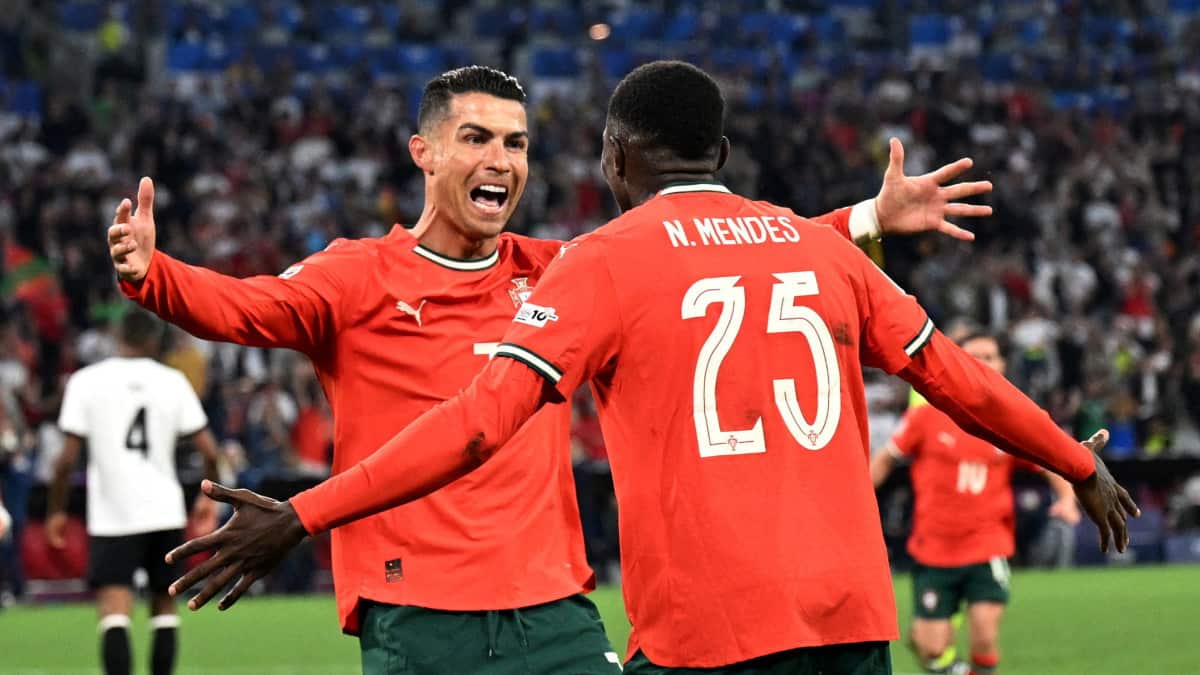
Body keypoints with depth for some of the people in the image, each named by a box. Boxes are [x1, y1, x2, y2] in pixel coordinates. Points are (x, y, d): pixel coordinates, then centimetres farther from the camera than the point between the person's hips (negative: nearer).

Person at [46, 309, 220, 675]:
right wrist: (209, 496, 19)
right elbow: (209, 451, 2)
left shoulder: (86, 381, -2)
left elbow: (67, 458, -6)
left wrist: (55, 511, 6)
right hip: (165, 509, 3)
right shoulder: (173, 381, 3)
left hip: (112, 517, -3)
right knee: (164, 606, 17)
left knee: (114, 613, -9)